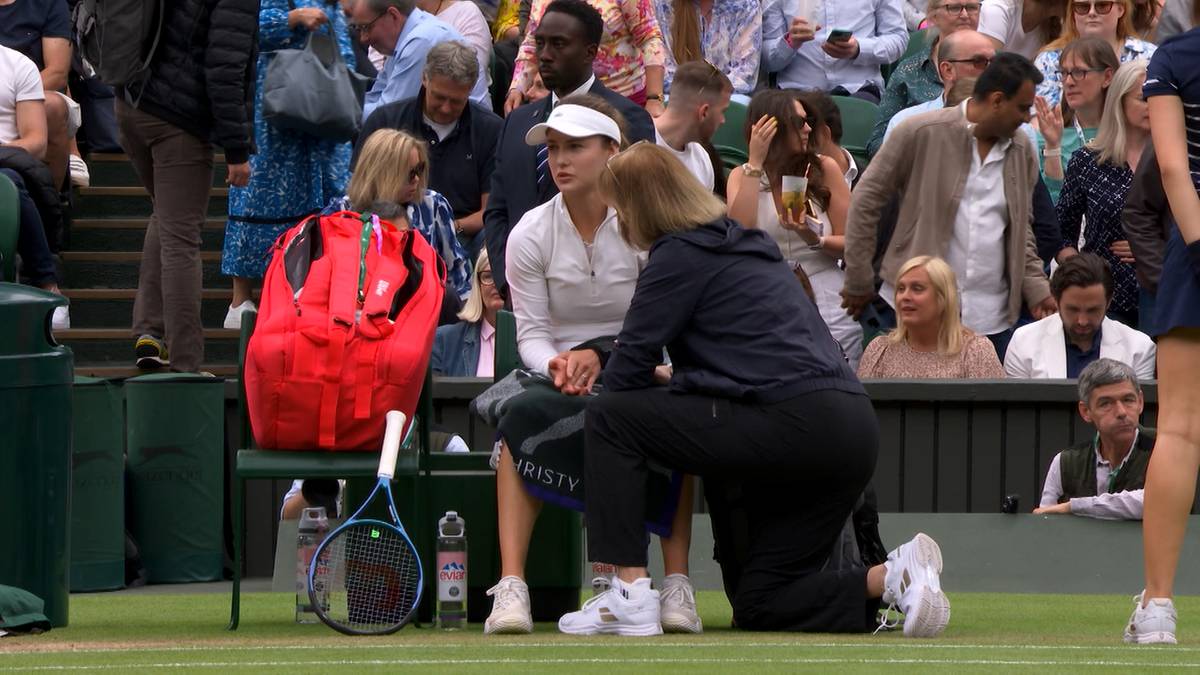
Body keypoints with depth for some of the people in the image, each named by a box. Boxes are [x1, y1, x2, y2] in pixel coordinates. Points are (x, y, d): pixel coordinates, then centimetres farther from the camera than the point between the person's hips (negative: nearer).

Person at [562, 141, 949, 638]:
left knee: (610, 418, 2)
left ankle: (630, 594, -5)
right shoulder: (746, 242, 24)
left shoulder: (680, 254, -3)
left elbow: (626, 374, -1)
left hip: (792, 426, -9)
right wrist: (670, 379, 31)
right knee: (759, 606, 16)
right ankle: (894, 576, -3)